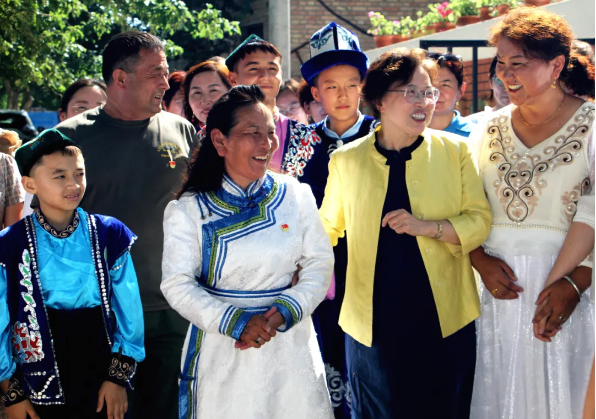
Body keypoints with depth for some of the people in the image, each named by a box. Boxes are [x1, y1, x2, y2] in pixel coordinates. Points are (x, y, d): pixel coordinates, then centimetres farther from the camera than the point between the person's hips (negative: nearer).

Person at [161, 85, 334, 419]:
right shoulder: (188, 210, -4)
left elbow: (319, 265, 1)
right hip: (221, 351, -2)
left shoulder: (296, 196, 1)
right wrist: (235, 322, -19)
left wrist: (285, 311, -14)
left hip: (289, 346, 2)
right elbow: (178, 284, -8)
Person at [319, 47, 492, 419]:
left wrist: (427, 227, -16)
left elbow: (480, 220, -2)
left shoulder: (455, 151, 0)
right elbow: (327, 228, 14)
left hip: (445, 318, 0)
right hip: (373, 320, 1)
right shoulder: (346, 160, 2)